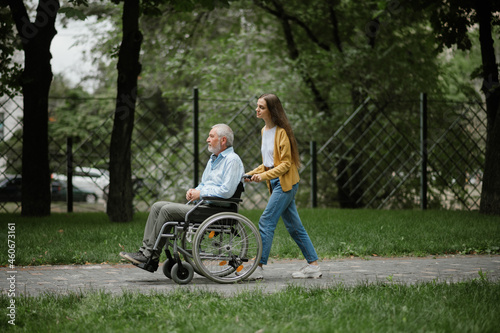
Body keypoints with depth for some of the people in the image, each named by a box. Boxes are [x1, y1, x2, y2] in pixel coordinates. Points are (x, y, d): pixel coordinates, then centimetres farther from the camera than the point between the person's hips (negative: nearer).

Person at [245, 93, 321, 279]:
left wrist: (264, 176, -24)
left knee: (266, 222, -12)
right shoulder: (264, 131, 15)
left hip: (285, 183, -9)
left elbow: (286, 163, -15)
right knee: (294, 226, 9)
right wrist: (253, 173, 8)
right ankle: (313, 265, 13)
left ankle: (258, 268, -12)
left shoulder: (282, 132, -13)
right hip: (276, 183, 9)